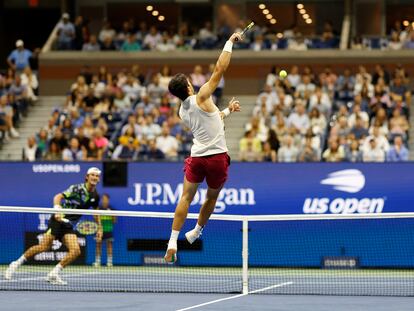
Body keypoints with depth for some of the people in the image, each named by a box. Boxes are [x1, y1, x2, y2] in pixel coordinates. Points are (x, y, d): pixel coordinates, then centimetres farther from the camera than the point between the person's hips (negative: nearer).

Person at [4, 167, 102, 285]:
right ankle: (17, 264, 3)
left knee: (76, 251, -15)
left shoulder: (95, 196, 8)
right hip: (58, 220, -6)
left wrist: (99, 227, 26)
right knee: (44, 247, -15)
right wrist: (57, 209, -37)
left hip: (68, 226, 6)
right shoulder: (77, 188, -10)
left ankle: (53, 274, -6)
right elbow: (58, 197, -19)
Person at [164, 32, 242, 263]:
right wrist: (230, 43, -8)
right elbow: (220, 69, -14)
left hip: (196, 156, 4)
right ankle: (197, 232, 30)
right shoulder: (201, 98, -12)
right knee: (212, 197, 17)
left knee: (186, 197, 6)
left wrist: (227, 110, 28)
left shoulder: (182, 112, 9)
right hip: (217, 156, -4)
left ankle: (173, 241, -5)